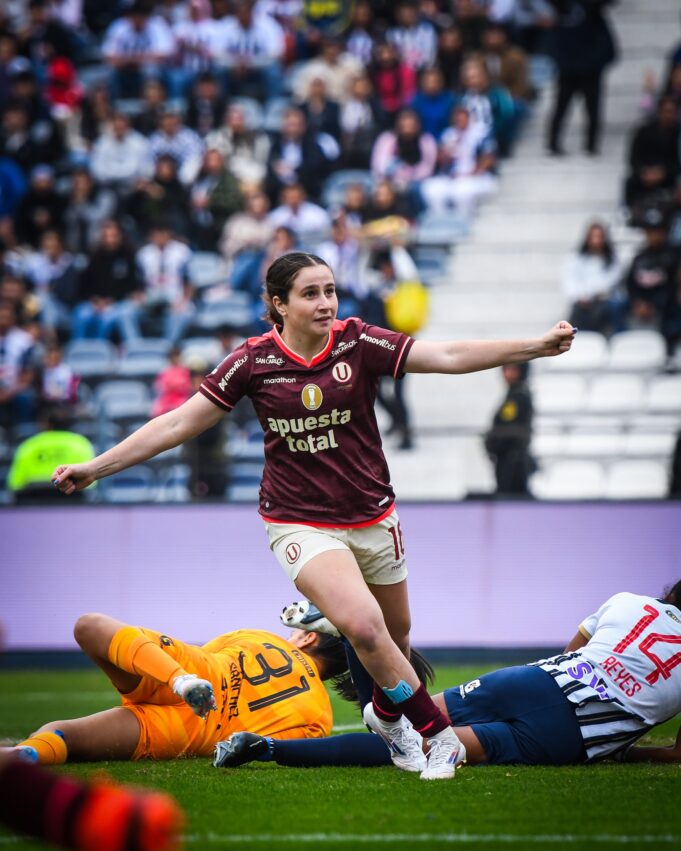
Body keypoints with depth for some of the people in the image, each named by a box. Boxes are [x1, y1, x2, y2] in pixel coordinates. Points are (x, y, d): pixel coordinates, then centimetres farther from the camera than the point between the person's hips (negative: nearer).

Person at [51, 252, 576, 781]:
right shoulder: (254, 361, -9)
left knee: (396, 634, 15)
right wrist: (94, 469, -8)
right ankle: (440, 736, -11)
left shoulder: (358, 343, -8)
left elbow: (449, 357, -14)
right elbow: (179, 424, -5)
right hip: (301, 523, -3)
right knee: (363, 625, -24)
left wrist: (536, 346, -24)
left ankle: (387, 713, 49)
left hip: (372, 516, 3)